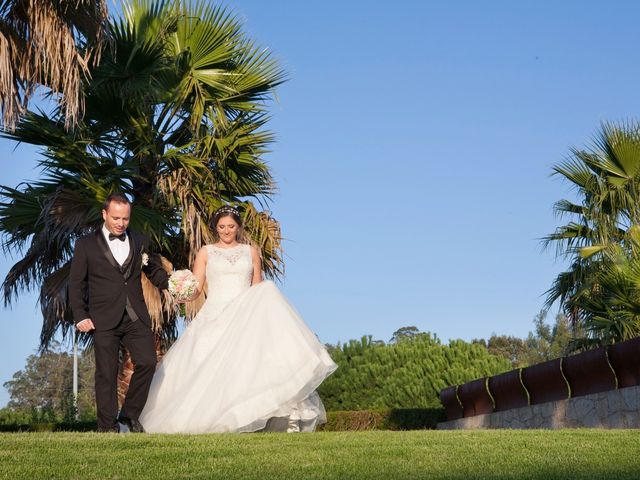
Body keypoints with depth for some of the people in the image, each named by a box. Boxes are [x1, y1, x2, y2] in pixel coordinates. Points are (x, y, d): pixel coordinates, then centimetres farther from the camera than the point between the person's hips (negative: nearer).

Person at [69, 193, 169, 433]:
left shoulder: (140, 242, 13)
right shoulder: (86, 245, 5)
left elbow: (155, 272, 15)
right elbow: (76, 284, 4)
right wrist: (80, 316, -6)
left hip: (136, 317, 2)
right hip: (104, 320, -2)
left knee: (147, 362, -9)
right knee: (106, 374, 0)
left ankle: (130, 414, 10)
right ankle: (107, 426, 10)